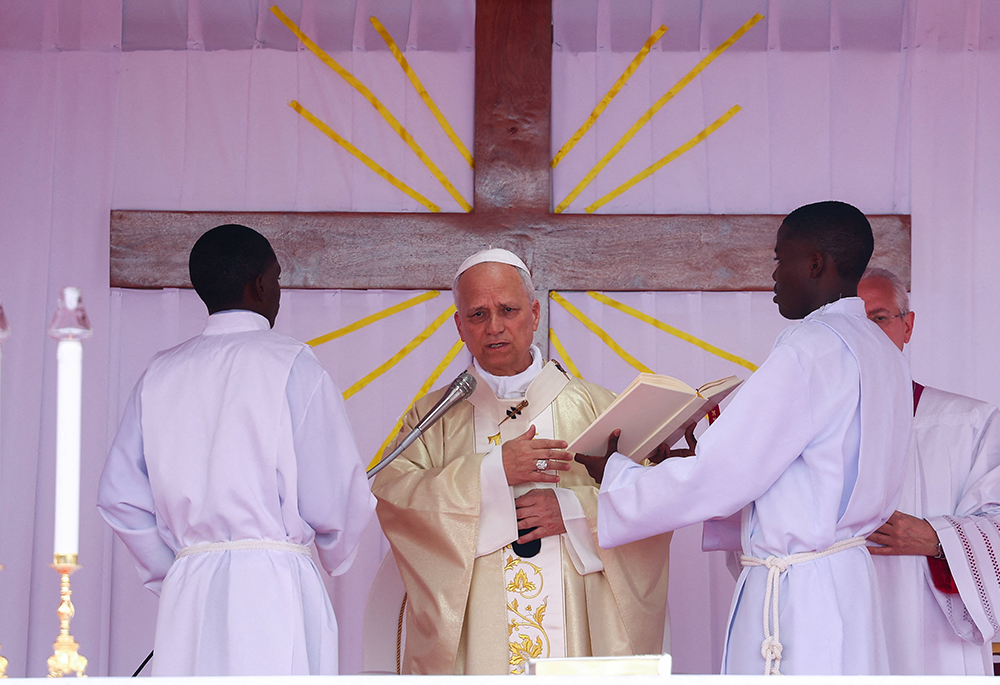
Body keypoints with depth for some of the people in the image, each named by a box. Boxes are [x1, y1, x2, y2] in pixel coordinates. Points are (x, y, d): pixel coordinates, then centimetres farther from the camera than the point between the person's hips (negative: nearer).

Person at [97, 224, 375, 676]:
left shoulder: (160, 374, 11)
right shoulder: (292, 365, -3)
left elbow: (119, 498, 9)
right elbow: (336, 499, -5)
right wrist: (336, 556, 17)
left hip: (186, 590, 5)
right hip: (274, 583, -5)